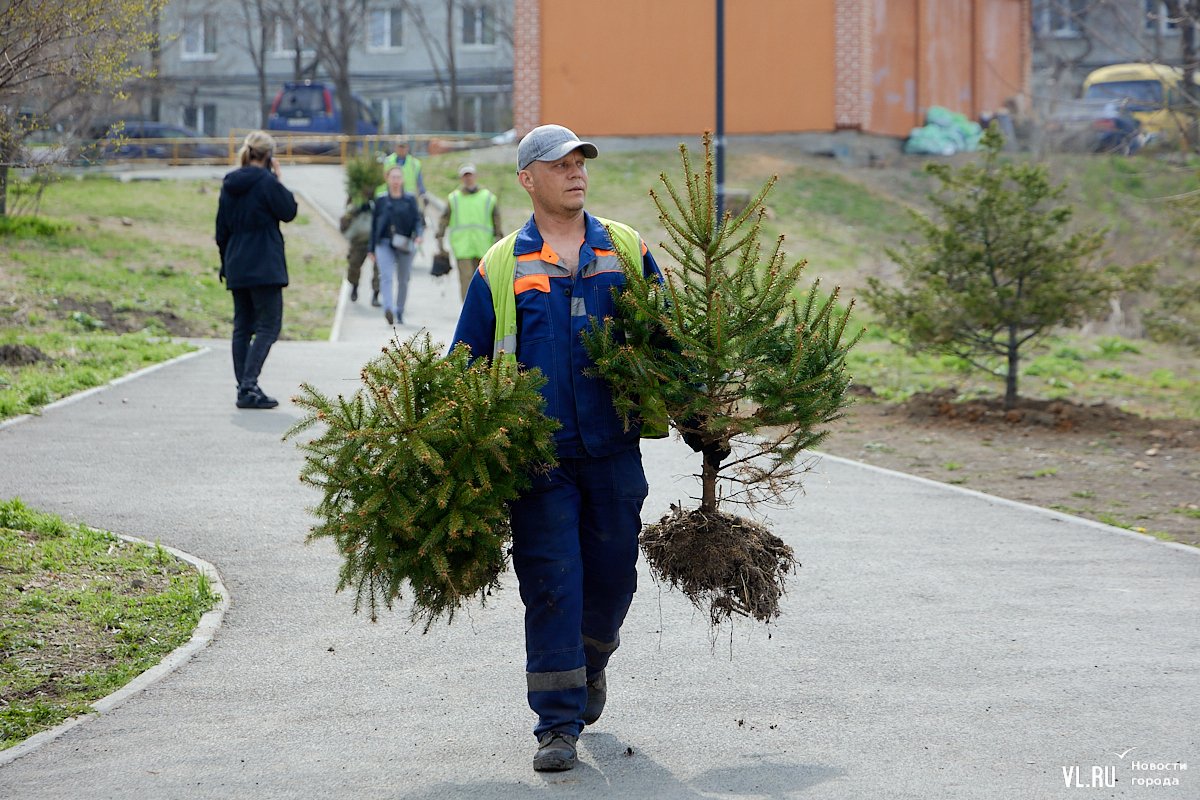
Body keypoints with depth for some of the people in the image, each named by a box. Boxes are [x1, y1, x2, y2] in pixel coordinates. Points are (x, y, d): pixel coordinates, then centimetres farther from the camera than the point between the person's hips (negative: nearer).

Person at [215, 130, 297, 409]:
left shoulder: (230, 184, 10)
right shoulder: (266, 182, -12)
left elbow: (221, 229, 14)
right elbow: (289, 212, -3)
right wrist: (277, 179, 1)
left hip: (236, 268, 7)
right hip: (264, 267, -7)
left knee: (242, 327, 11)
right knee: (268, 326, -5)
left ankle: (243, 387, 10)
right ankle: (249, 386, -17)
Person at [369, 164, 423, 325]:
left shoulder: (410, 200, 8)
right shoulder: (381, 200, 10)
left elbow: (417, 220, 3)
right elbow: (374, 225, 13)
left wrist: (418, 234, -19)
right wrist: (372, 250, 12)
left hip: (404, 245, 1)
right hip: (384, 243, -1)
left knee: (403, 280, 8)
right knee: (386, 276, -19)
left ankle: (399, 313, 22)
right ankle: (388, 310, -34)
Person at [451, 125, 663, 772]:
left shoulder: (627, 251, 7)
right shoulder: (500, 267, 4)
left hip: (614, 450, 2)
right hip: (537, 455, -2)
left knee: (613, 577, 9)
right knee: (549, 584, -4)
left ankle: (590, 664, 39)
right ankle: (558, 722, 3)